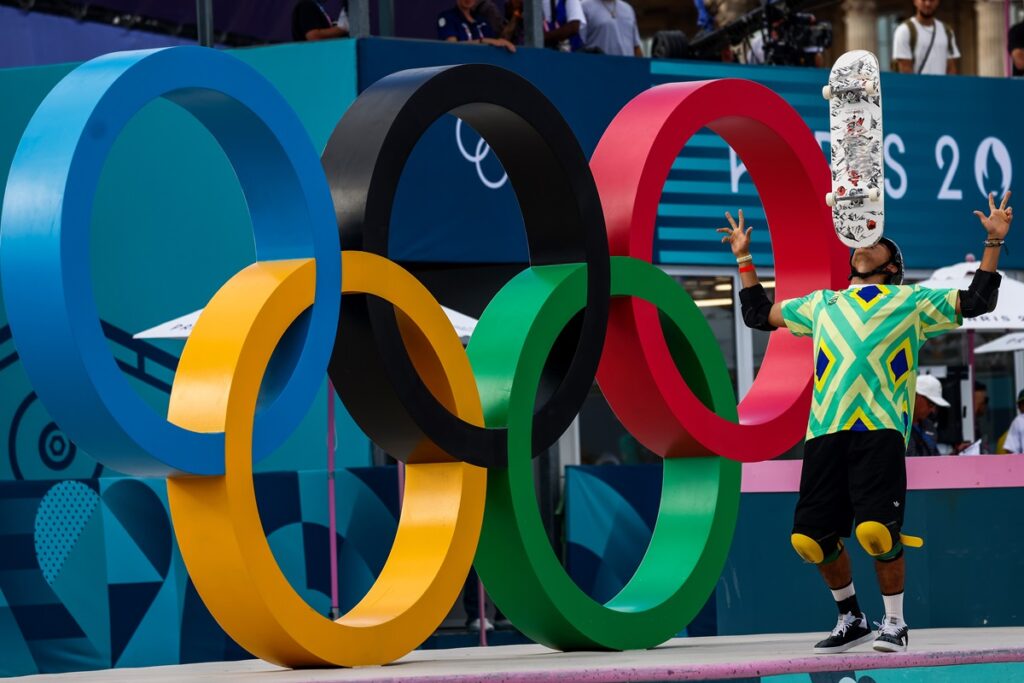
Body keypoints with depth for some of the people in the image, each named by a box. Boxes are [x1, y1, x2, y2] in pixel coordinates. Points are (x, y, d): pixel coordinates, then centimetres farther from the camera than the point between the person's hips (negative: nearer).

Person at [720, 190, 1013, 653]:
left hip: (880, 430, -4)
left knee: (875, 530, -21)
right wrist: (744, 258, 35)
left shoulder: (911, 301, 17)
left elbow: (976, 302, 11)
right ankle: (851, 619, 19)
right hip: (824, 433, 4)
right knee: (809, 537, -3)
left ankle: (894, 622, 0)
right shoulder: (822, 304, 27)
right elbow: (758, 314, 36)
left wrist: (994, 241, 7)